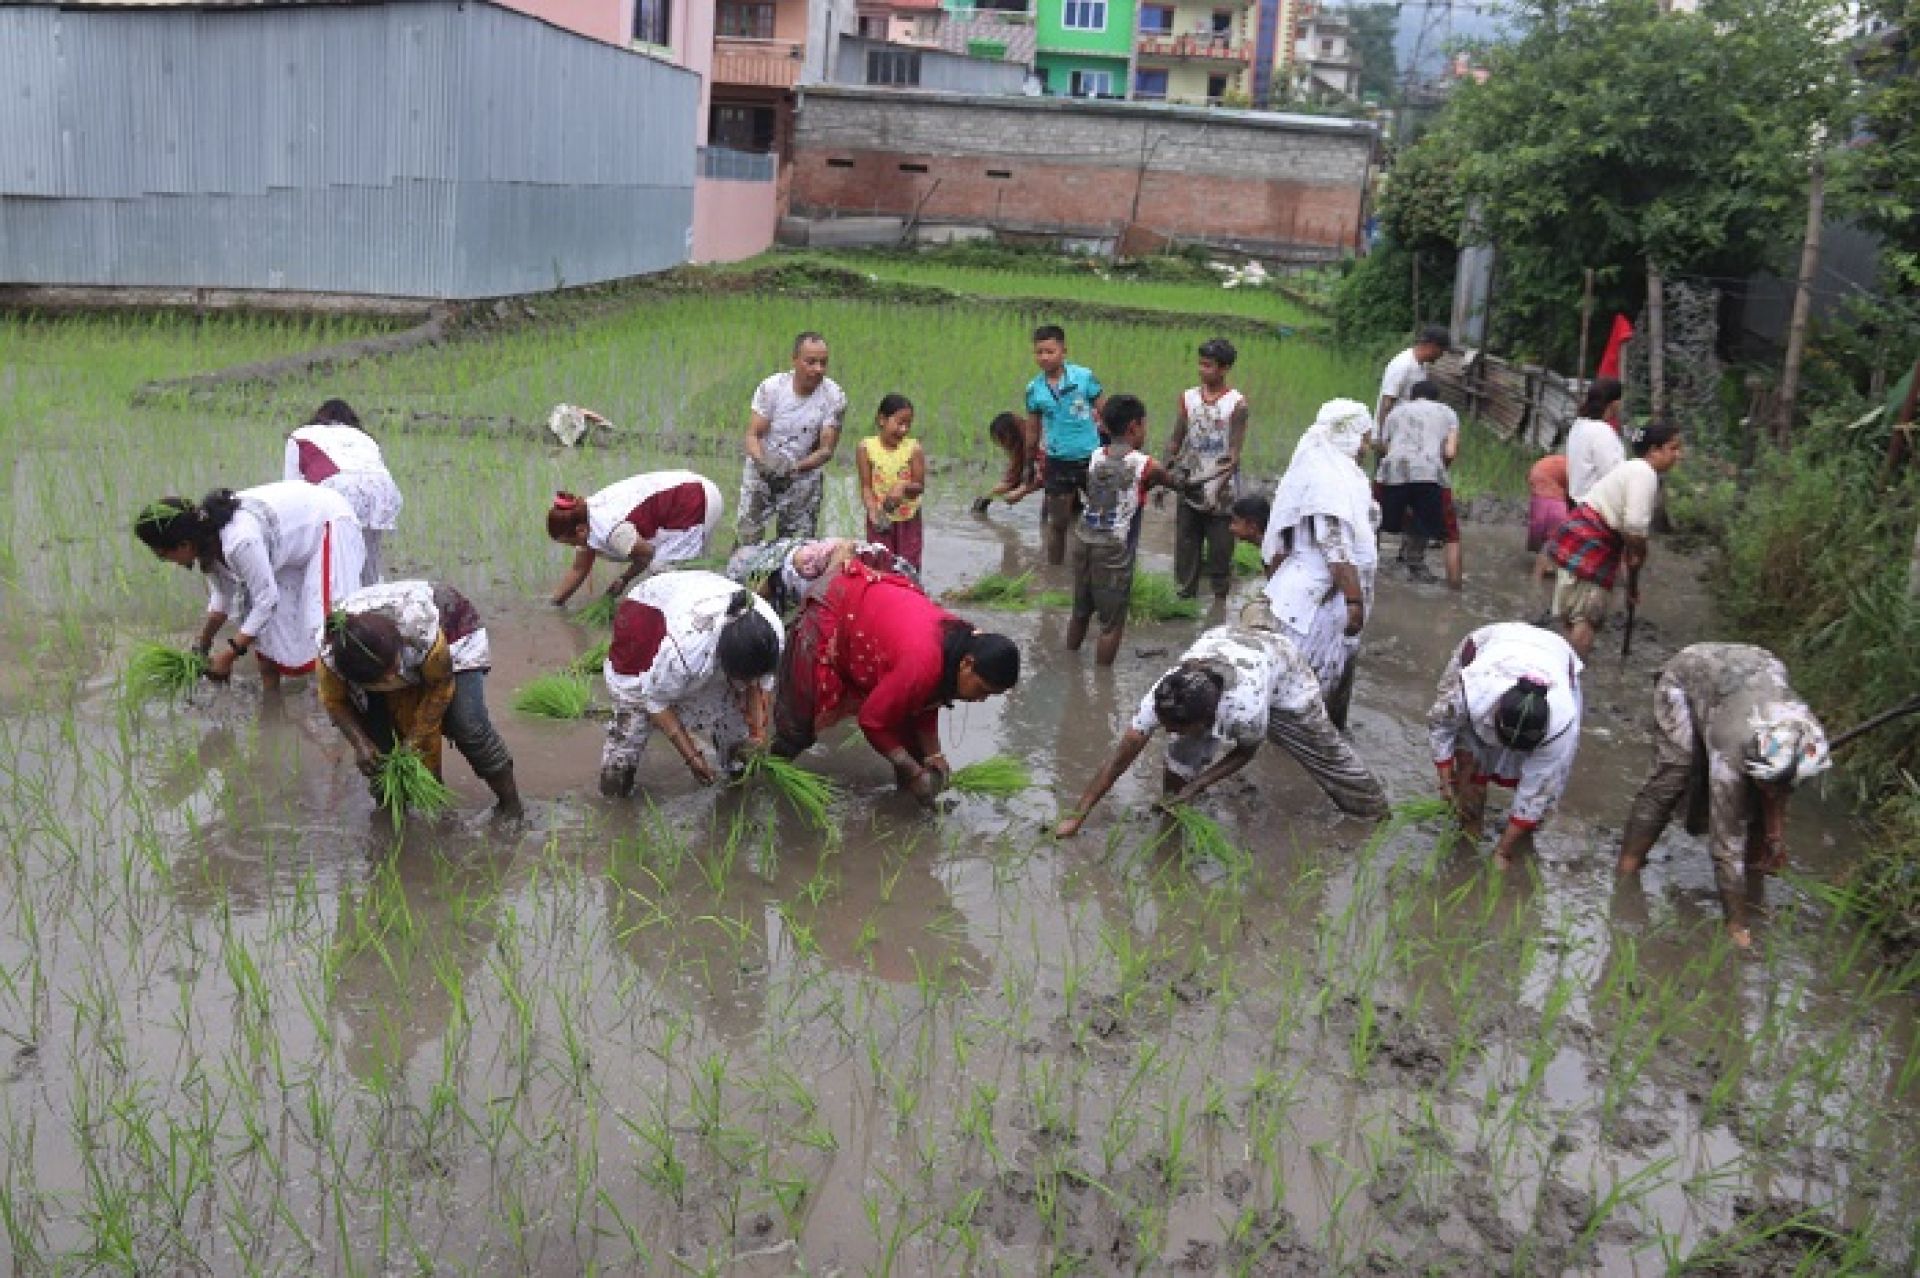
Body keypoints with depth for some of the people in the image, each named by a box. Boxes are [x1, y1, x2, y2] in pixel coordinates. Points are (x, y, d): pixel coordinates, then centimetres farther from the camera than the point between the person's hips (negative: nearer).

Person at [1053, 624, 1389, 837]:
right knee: (1182, 757, -15)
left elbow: (1246, 752, -21)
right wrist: (1076, 817, -30)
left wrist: (1196, 786, -27)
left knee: (1327, 753, 10)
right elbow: (1120, 758, -30)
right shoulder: (1162, 696, -37)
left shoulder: (1245, 709, -46)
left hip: (1283, 672, -3)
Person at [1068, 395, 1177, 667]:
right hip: (1113, 549, -6)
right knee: (1111, 623, 4)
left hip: (1083, 540, 6)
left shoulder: (1096, 456, 7)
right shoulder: (1146, 466, -8)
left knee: (1080, 612, 22)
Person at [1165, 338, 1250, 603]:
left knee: (1220, 552, 3)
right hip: (1189, 489, 4)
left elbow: (1234, 452, -11)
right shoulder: (1188, 397, 4)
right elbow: (1175, 441, 8)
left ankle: (1220, 599, 15)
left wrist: (1221, 487, -22)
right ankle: (1186, 598, 21)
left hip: (1221, 492, -4)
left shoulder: (1237, 404, -8)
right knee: (1185, 549, 10)